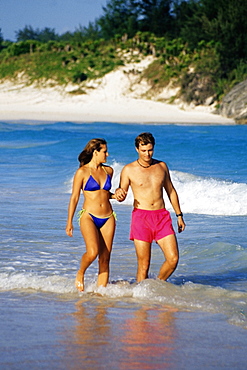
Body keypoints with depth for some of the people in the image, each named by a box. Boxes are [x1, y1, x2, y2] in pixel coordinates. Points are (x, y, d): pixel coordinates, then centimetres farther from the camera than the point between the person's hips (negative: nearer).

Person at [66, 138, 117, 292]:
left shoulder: (108, 171, 11)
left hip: (108, 218, 5)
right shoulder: (82, 172, -4)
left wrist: (116, 196, 3)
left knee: (105, 258, 0)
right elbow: (74, 197, -1)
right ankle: (80, 274, 6)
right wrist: (69, 222, -2)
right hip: (89, 216, -5)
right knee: (92, 252, -23)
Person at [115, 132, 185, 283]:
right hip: (141, 216, -3)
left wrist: (179, 215, 19)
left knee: (173, 259, -6)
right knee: (144, 264, -4)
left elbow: (171, 191, 21)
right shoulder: (129, 170, 1)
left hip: (162, 216, 3)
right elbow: (121, 196, 5)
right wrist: (120, 193, -20)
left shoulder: (161, 166, 11)